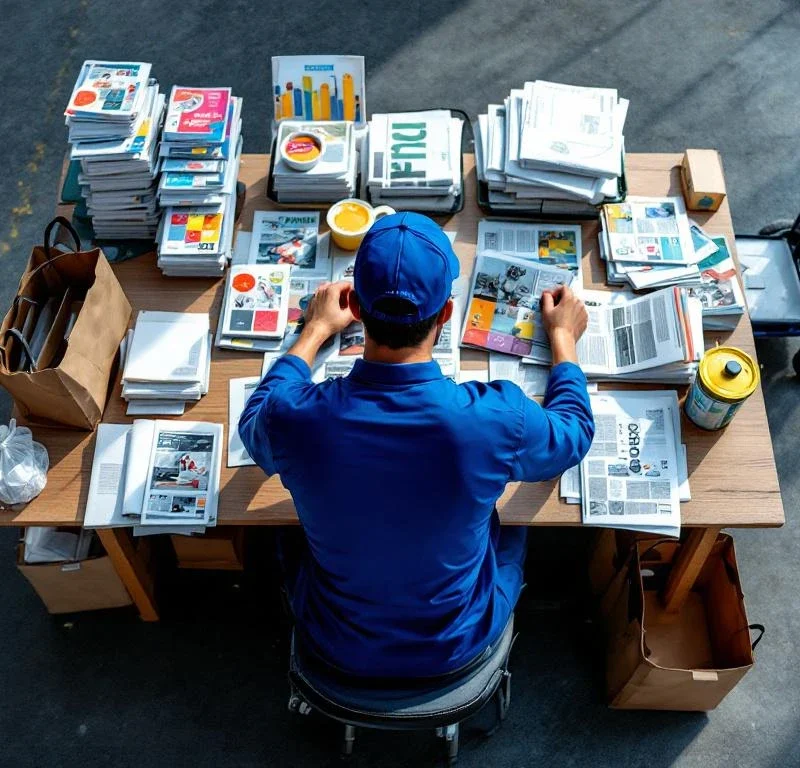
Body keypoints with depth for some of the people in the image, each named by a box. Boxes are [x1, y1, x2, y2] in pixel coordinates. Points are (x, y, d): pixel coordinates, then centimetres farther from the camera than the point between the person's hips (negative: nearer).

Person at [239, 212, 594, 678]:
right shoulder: (497, 419, -33)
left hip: (338, 646, 1)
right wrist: (563, 338, 10)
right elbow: (573, 435, -7)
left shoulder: (295, 417, -30)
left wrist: (316, 330, 9)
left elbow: (255, 425, -2)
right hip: (457, 647, 0)